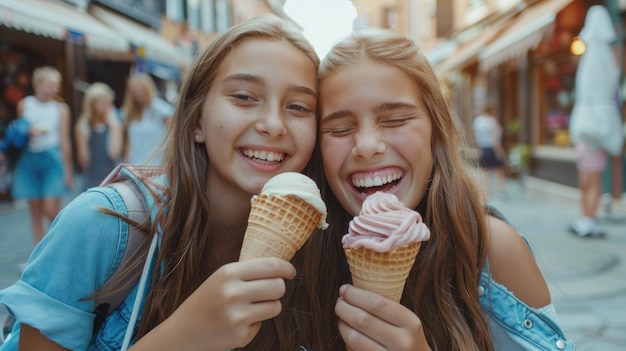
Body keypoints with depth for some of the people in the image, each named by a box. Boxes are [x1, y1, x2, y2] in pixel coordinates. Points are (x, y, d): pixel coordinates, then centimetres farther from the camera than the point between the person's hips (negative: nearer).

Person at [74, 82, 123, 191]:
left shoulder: (115, 123, 1)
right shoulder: (82, 126, 3)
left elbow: (115, 153, -11)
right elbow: (84, 160, 3)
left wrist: (113, 125, -8)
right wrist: (83, 138, -10)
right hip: (91, 179, 1)